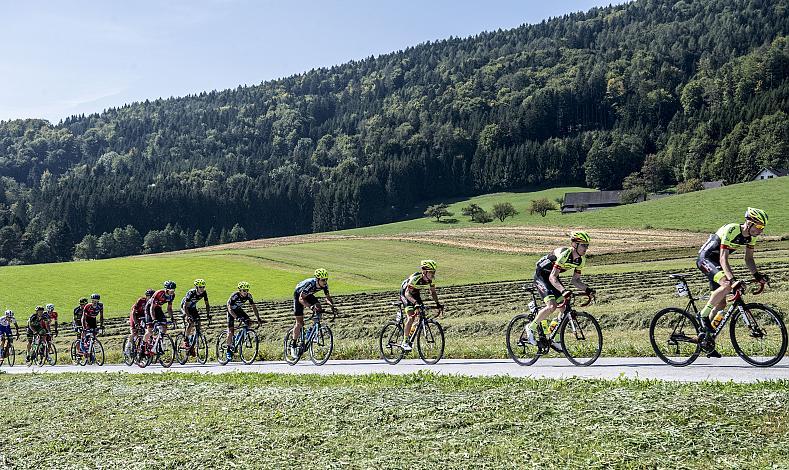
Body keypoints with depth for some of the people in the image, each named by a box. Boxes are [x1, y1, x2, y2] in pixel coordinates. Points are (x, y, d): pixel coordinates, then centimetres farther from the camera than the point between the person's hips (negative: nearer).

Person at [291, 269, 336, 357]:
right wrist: (311, 307, -54)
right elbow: (301, 299, -41)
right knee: (300, 322, -6)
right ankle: (293, 345, 6)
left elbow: (328, 297, -11)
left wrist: (332, 306, -31)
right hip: (299, 295, -5)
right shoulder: (310, 283, -40)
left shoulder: (325, 285, -23)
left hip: (309, 295, 6)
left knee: (319, 308, -20)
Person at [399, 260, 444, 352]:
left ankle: (410, 335, 16)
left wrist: (438, 303, -14)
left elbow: (433, 292, -1)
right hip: (405, 293, -7)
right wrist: (415, 303, -55)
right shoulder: (415, 278, -35)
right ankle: (405, 342, -17)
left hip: (415, 293, 7)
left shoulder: (430, 279, -15)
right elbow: (407, 293, -40)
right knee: (411, 317, -22)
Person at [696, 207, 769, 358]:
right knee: (727, 285, -33)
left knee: (721, 303, 5)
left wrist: (757, 275, -12)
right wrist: (733, 280, -42)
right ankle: (703, 315, -18)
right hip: (705, 259, -9)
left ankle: (706, 337, 13)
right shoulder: (731, 231, -27)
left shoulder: (751, 236, -3)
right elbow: (723, 259, -32)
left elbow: (749, 258, 5)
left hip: (716, 262, 9)